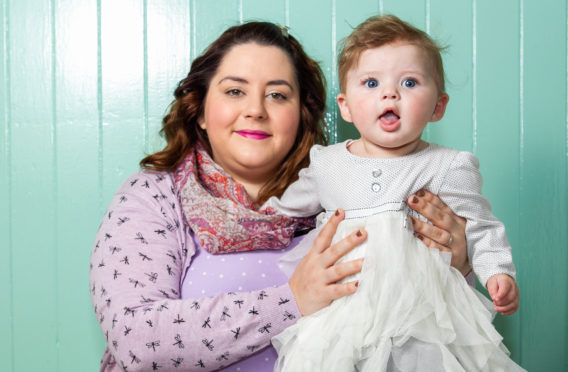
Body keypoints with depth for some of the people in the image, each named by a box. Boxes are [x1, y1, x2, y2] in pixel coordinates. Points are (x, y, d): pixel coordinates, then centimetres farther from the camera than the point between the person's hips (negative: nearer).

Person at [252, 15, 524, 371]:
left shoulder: (449, 167, -1)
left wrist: (498, 272, -10)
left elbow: (480, 229, 2)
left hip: (417, 311, -2)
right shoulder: (325, 162, 7)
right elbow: (289, 204, 25)